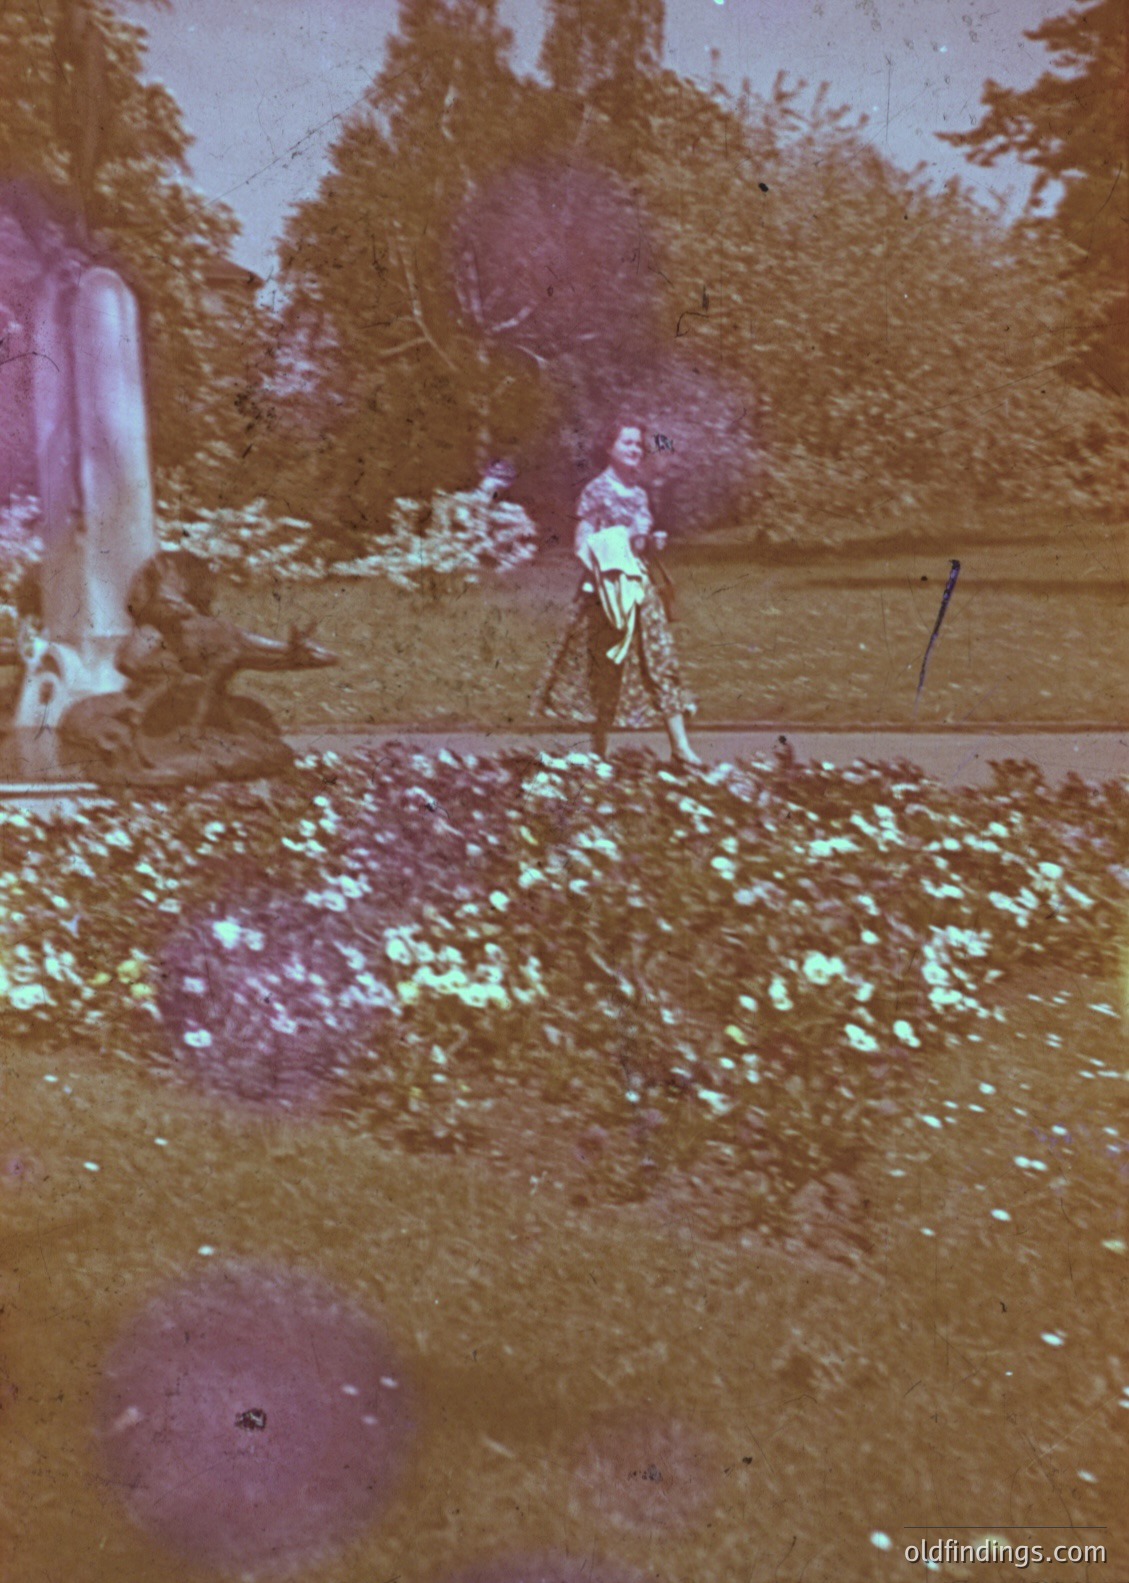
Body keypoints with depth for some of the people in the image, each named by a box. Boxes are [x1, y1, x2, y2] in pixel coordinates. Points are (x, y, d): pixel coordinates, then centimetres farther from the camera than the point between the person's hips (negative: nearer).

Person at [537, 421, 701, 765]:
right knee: (606, 671, -1)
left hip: (641, 587, 6)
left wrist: (654, 542, 4)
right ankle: (599, 752, 9)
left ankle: (680, 746, -3)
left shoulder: (639, 493, 15)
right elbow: (582, 547, -6)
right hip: (608, 590, -6)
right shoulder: (597, 491, -3)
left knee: (661, 660, -3)